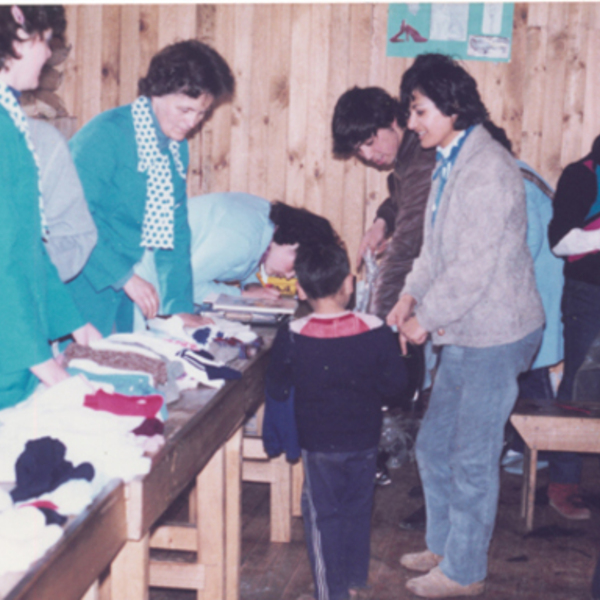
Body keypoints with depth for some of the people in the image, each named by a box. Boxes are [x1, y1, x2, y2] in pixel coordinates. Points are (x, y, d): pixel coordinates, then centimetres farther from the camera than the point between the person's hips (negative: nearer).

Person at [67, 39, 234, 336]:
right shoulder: (105, 135, -16)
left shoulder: (176, 146, 8)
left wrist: (180, 306, 5)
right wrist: (124, 276, -22)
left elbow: (175, 230, 10)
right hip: (88, 286, -7)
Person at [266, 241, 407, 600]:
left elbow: (277, 391, -7)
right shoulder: (376, 332, -14)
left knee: (323, 516, 10)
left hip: (318, 443, -2)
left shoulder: (292, 338, -16)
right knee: (358, 510, 20)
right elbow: (396, 382, -6)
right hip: (365, 440, 2)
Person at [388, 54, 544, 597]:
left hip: (495, 333, -10)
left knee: (472, 459, 1)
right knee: (434, 447, 18)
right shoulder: (449, 163, 10)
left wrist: (427, 318, -14)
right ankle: (444, 544, 34)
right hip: (464, 332, 10)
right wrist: (412, 294, 2)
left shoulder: (488, 170, -21)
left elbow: (475, 268, -23)